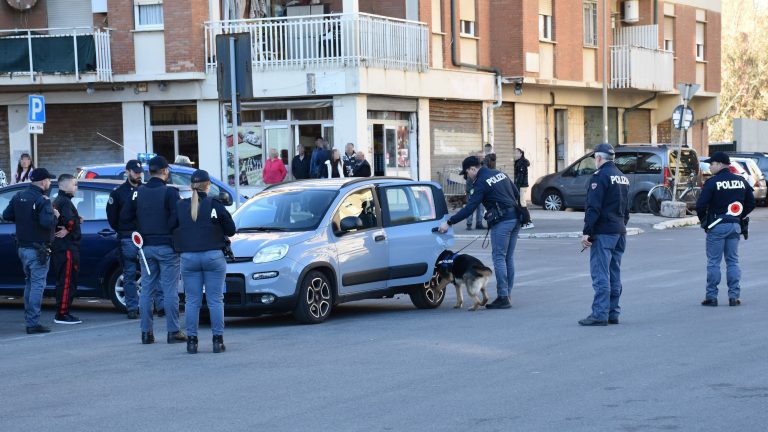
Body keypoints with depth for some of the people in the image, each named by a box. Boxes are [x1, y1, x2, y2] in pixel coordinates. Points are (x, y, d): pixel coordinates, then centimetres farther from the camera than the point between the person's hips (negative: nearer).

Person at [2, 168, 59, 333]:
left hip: (23, 248, 8)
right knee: (37, 285, -5)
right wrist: (55, 216, -10)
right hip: (38, 250, -8)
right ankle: (34, 323, -7)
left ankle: (29, 319, 22)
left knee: (29, 284, 19)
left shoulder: (18, 197, 7)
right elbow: (47, 222, -29)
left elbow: (6, 215, 8)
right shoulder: (42, 200, -17)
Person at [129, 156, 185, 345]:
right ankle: (173, 332, 0)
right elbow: (177, 218, -18)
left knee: (146, 290, 9)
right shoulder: (170, 192, -10)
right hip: (166, 246, -5)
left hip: (146, 247, 5)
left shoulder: (138, 193, 6)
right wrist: (167, 230, -1)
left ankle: (146, 332, 9)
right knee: (170, 290, -1)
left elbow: (128, 216, 10)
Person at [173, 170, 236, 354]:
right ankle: (217, 340, 1)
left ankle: (192, 340, 3)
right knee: (215, 300, 3)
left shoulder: (180, 206, 2)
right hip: (213, 256, -2)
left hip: (188, 258, 2)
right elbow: (231, 230, 0)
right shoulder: (215, 204, -5)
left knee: (192, 301, 5)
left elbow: (171, 229, 6)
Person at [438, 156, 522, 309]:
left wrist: (449, 222, -10)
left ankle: (503, 297, -6)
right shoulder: (500, 174, 15)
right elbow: (516, 194, 19)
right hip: (515, 219, 8)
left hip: (502, 222, -8)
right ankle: (507, 295, 14)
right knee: (509, 258, 11)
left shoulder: (481, 183, -9)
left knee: (499, 258, -4)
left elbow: (469, 208, -13)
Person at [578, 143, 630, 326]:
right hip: (620, 232, 9)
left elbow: (593, 208, -18)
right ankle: (613, 313, 14)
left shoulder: (600, 176, -12)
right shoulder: (623, 177, 17)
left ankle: (600, 314, -11)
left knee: (600, 274, -9)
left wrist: (586, 232, -17)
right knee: (614, 274, 12)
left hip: (603, 233, -9)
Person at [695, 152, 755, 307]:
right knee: (733, 262, 11)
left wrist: (703, 220, 2)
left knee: (713, 262, 2)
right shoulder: (741, 181, 6)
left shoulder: (712, 182, -11)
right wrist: (739, 217, 16)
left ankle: (711, 296, 3)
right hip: (735, 226, 5)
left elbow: (701, 205, -15)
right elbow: (751, 203, 10)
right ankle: (734, 296, 8)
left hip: (717, 226, -5)